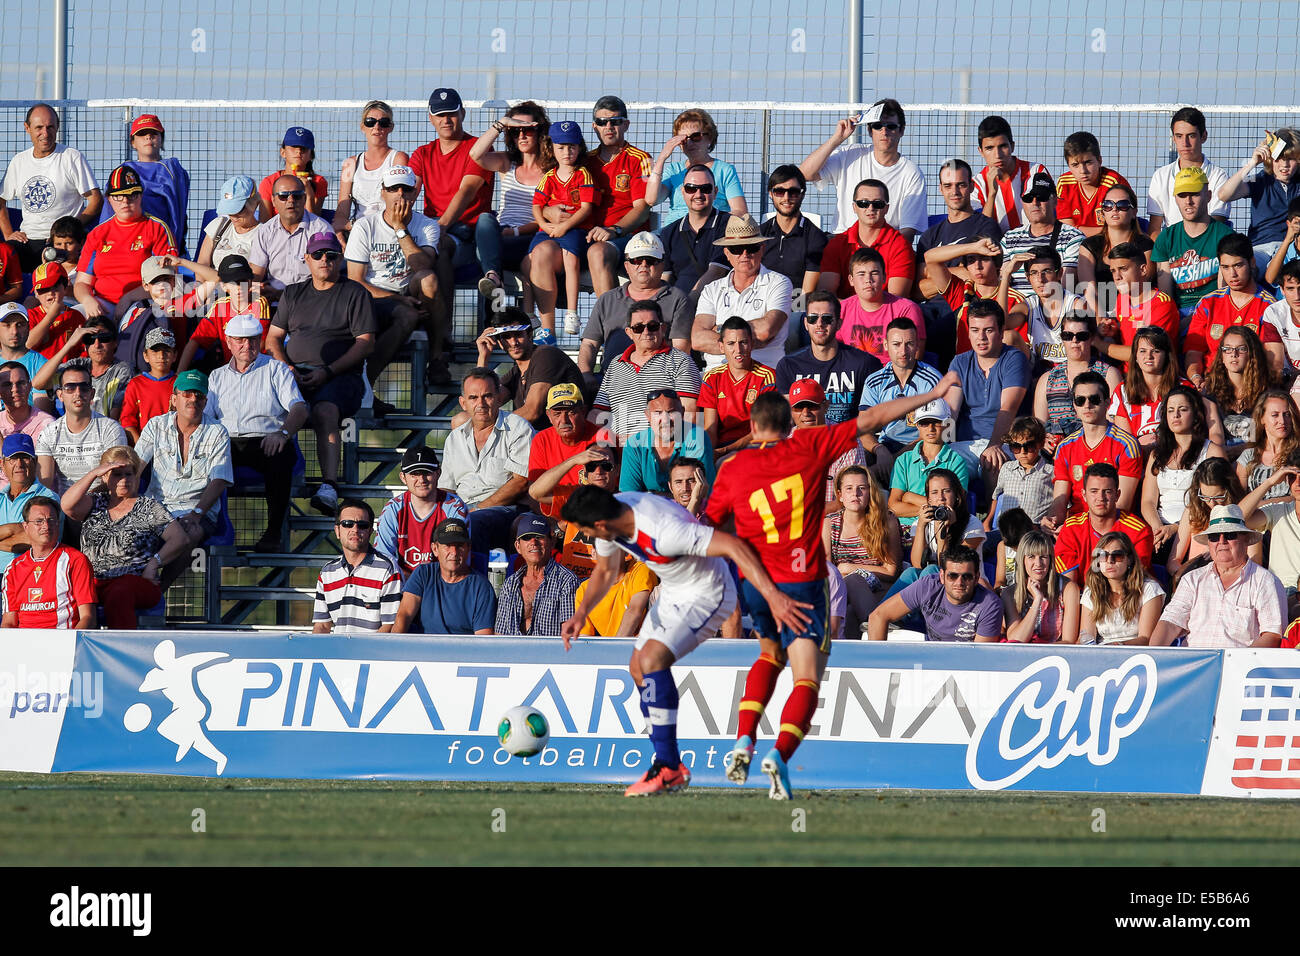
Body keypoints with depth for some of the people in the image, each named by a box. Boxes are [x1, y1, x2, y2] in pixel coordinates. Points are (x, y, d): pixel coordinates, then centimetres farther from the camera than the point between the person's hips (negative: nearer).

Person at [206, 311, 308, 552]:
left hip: (265, 442, -3)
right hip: (227, 443, 3)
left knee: (279, 459, -38)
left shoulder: (276, 370, 10)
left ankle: (274, 530, -30)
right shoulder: (218, 376, 21)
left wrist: (283, 433, -26)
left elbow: (299, 410, -3)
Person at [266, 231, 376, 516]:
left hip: (340, 375, -4)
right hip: (295, 372, 4)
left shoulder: (354, 293, 10)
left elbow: (366, 343, 2)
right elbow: (273, 338, 22)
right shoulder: (293, 294, 24)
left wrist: (327, 372, -10)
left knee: (325, 410, -37)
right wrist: (287, 368, -1)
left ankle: (329, 487, -50)